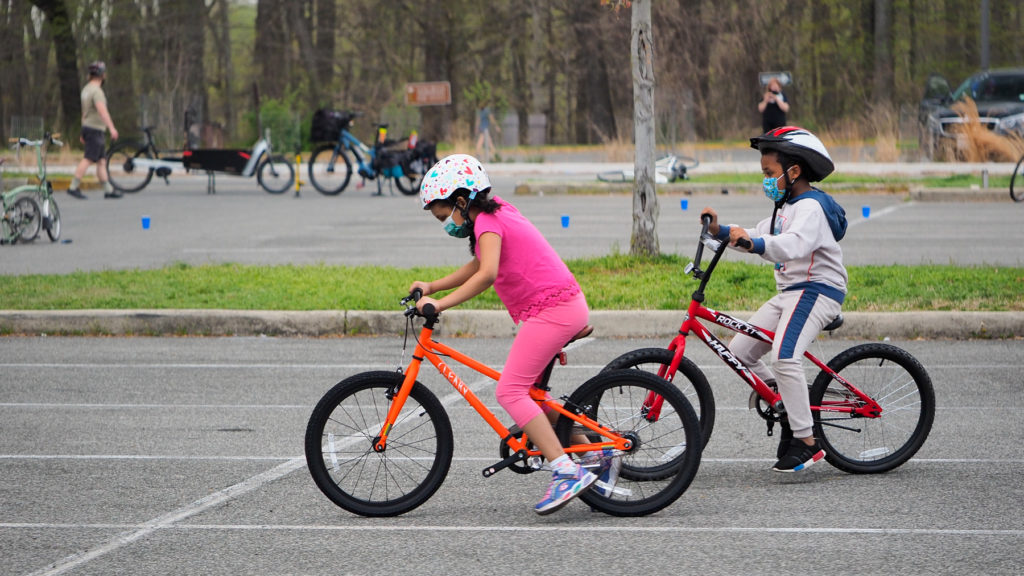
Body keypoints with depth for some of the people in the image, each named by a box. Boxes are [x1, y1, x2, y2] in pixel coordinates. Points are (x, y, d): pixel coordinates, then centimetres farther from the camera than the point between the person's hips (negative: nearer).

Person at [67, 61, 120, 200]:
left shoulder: (86, 89, 16)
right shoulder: (96, 91, -16)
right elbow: (102, 111, -29)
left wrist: (83, 133, 28)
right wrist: (112, 128, -35)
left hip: (87, 127, 10)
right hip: (95, 129, -10)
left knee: (101, 161, 9)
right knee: (89, 159, -11)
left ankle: (108, 189, 11)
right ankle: (73, 187, -13)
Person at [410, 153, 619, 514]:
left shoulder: (487, 222, -11)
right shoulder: (498, 214, 20)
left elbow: (487, 273, -27)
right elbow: (478, 267, 27)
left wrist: (440, 304, -28)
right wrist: (432, 286, 17)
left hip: (550, 308, -10)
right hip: (569, 304, 10)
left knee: (510, 390, -13)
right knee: (529, 388, 18)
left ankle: (566, 471, -21)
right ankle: (593, 456, 16)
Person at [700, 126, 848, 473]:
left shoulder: (811, 207, -15)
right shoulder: (786, 208, 20)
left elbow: (795, 244, -34)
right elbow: (758, 238, 18)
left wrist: (754, 242, -49)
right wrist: (721, 231, 2)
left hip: (817, 291, -11)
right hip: (790, 292, 11)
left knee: (784, 356, -28)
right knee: (739, 353, 5)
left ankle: (805, 442, -26)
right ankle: (785, 403, 16)